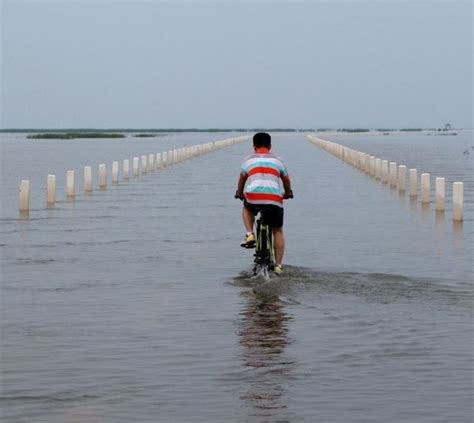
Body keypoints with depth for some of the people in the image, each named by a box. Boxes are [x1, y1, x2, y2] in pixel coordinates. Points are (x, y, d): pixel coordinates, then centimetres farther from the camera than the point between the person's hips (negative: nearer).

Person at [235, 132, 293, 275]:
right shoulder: (277, 160, 22)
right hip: (274, 199, 0)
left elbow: (242, 179, 32)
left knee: (246, 208, 36)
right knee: (278, 231, 19)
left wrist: (239, 194, 51)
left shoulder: (249, 159, 20)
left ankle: (250, 235, 15)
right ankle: (278, 265, 13)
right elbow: (286, 180, 33)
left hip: (253, 196, 0)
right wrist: (288, 193, 53)